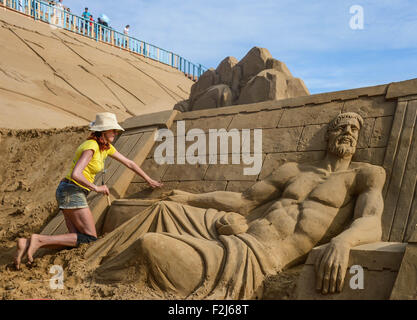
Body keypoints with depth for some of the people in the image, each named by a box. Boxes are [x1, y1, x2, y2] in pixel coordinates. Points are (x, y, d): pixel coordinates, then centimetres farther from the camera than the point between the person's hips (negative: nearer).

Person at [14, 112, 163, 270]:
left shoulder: (106, 146, 11)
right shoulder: (91, 146, -18)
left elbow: (129, 163, 19)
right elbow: (75, 174, -29)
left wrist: (149, 180, 25)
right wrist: (96, 188, -16)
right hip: (72, 192, -9)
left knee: (77, 239, 2)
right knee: (91, 239, -7)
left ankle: (27, 243, -4)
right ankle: (39, 240, -13)